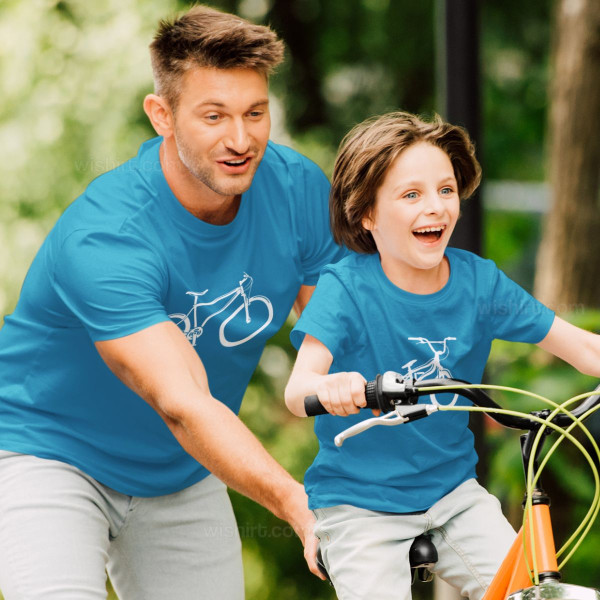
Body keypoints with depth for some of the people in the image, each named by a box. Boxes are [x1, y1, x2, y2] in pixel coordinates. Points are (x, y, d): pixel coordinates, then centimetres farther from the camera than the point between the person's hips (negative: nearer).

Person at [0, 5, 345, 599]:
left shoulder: (298, 188, -13)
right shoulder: (101, 238, -32)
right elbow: (183, 405, -40)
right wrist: (299, 506, -52)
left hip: (181, 478, 6)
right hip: (50, 455, -6)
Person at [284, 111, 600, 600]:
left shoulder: (478, 281, -5)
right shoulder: (347, 288, -16)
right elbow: (297, 389, -29)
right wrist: (327, 388, -53)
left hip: (452, 490, 4)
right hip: (359, 500, -3)